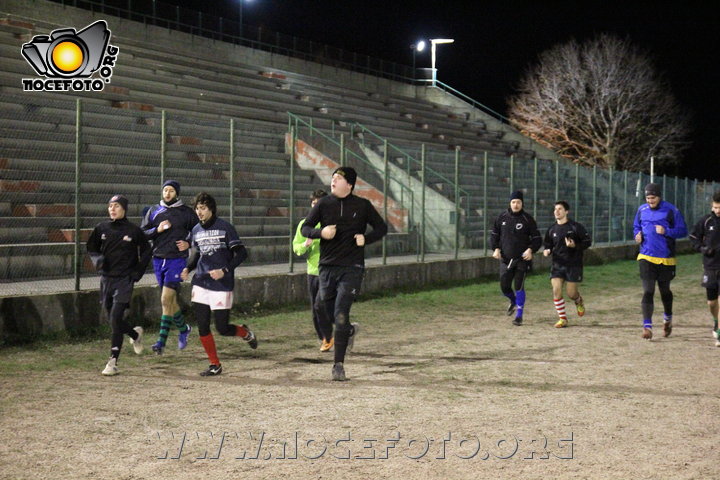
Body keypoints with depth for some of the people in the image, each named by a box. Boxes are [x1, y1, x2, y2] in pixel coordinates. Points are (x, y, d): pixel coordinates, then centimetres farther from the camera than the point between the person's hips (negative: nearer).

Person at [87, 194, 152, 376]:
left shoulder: (133, 230, -4)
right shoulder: (101, 228, 3)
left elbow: (146, 251, 8)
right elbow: (91, 248, 16)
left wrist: (138, 272, 0)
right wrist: (97, 259, -5)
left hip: (124, 279, -4)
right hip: (106, 278, 4)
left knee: (116, 319, -14)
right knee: (112, 319, 12)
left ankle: (113, 362, -10)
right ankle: (135, 334, 43)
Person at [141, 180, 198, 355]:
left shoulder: (186, 212, 2)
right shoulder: (154, 211, 9)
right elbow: (142, 234, 5)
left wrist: (188, 243, -8)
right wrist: (157, 230, -12)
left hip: (177, 260, -4)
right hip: (158, 260, 4)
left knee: (166, 300, -13)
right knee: (170, 300, 13)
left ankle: (162, 340, -11)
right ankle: (183, 328, 37)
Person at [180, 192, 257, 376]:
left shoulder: (225, 227, -7)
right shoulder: (196, 230, 10)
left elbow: (241, 253, -9)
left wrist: (225, 271, -20)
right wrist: (188, 268, 4)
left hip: (222, 286, -5)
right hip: (200, 284, 5)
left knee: (222, 328, -4)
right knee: (202, 327, 0)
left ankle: (245, 332, 28)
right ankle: (215, 365, 13)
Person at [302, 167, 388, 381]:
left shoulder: (362, 206, 1)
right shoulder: (324, 204, 3)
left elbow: (381, 228, 10)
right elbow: (305, 228, 5)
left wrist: (366, 239, -9)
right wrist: (320, 232, -16)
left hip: (351, 268, -3)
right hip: (327, 266, 3)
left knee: (340, 316, -12)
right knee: (329, 313, 10)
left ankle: (339, 365, -5)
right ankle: (351, 330, 44)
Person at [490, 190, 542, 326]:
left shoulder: (527, 219, -3)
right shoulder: (502, 217, 5)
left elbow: (537, 238, 1)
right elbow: (494, 234, 15)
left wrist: (531, 249, -17)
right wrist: (496, 248, 0)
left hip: (522, 259, -3)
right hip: (505, 259, 3)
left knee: (519, 287, -8)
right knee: (504, 287, 4)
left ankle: (519, 316, 2)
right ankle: (513, 301, 38)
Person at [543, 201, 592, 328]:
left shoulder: (576, 227, -7)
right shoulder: (552, 229, 6)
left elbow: (587, 242, -3)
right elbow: (548, 245, 18)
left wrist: (575, 246, -20)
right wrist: (547, 251, -5)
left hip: (573, 264, -3)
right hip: (557, 265, 3)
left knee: (571, 293, -1)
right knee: (556, 290, -11)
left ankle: (579, 301, 37)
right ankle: (562, 319, 1)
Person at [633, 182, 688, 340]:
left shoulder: (671, 210, -6)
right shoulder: (642, 210, 5)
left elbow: (683, 231, -5)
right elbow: (636, 226, 20)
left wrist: (666, 231, -20)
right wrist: (637, 235, -2)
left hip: (666, 259, -1)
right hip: (646, 257, 1)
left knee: (665, 290, 16)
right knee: (647, 291, -10)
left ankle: (668, 319, 41)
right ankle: (647, 326, -12)